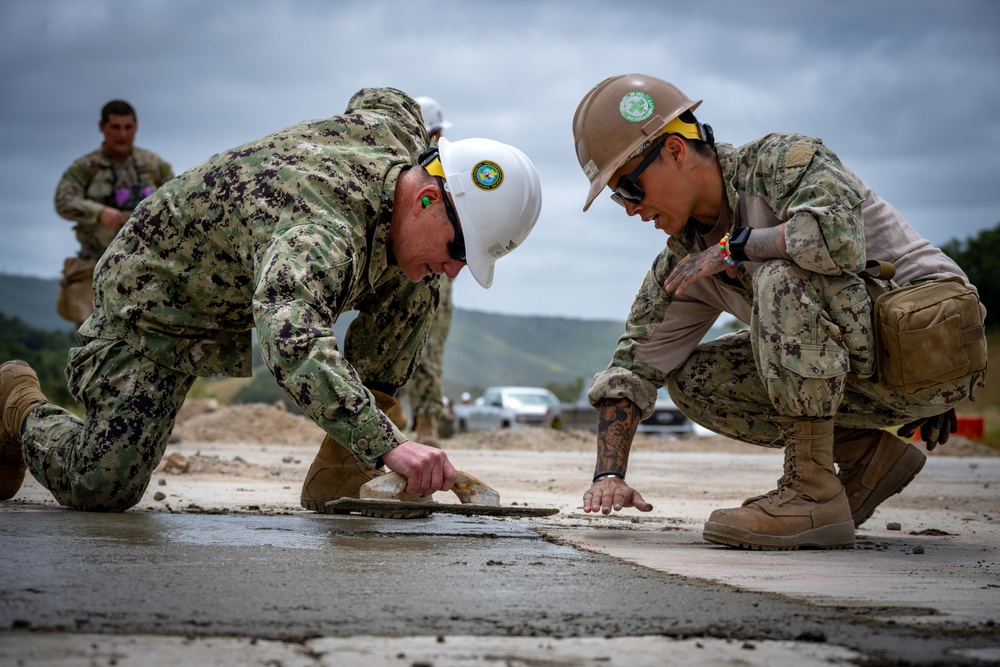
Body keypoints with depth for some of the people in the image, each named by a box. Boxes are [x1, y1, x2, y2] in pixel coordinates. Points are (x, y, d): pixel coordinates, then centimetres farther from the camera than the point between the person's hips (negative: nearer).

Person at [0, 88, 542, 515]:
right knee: (101, 488, -16)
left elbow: (377, 97, 14)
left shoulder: (394, 128, -12)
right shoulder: (323, 229, -41)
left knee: (408, 290, -9)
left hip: (245, 285, 8)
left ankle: (341, 470, -4)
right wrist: (385, 444, -65)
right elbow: (291, 344, -58)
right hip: (156, 296, -8)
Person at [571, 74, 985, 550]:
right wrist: (609, 475, -3)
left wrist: (732, 248, -22)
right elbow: (634, 363, 9)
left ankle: (814, 493, -24)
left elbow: (839, 237, -37)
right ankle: (867, 456, 6)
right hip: (868, 377, 8)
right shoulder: (686, 256, 6)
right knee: (694, 379, 1)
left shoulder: (785, 159, -15)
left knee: (783, 278, -31)